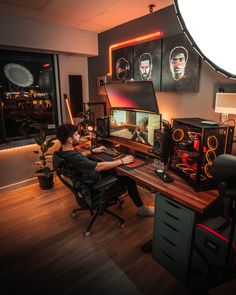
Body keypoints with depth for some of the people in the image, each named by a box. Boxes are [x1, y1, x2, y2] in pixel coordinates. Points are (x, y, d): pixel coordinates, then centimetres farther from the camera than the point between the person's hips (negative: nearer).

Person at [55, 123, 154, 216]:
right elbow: (100, 167, -33)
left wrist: (93, 151, 15)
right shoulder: (74, 158, -36)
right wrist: (121, 161, -24)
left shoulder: (63, 150, -6)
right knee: (129, 178, -6)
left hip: (85, 176, 10)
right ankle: (141, 209, 11)